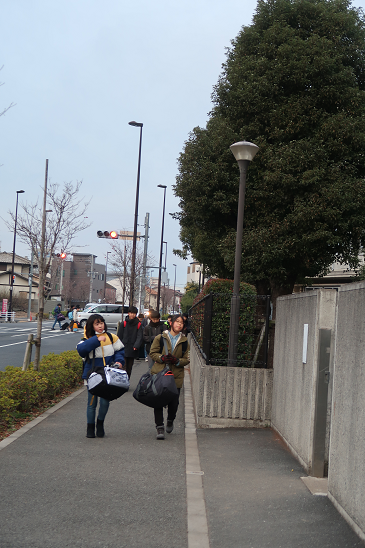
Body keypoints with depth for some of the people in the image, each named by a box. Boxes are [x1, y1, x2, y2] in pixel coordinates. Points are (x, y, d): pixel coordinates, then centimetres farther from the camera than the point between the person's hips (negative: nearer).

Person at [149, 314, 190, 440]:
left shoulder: (184, 341, 8)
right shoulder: (160, 338, 2)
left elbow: (186, 359, 9)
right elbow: (152, 353, 6)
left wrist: (177, 361, -10)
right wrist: (162, 358, -13)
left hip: (176, 376, 2)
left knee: (174, 402, 3)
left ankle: (170, 421, 33)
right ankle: (159, 427, 4)